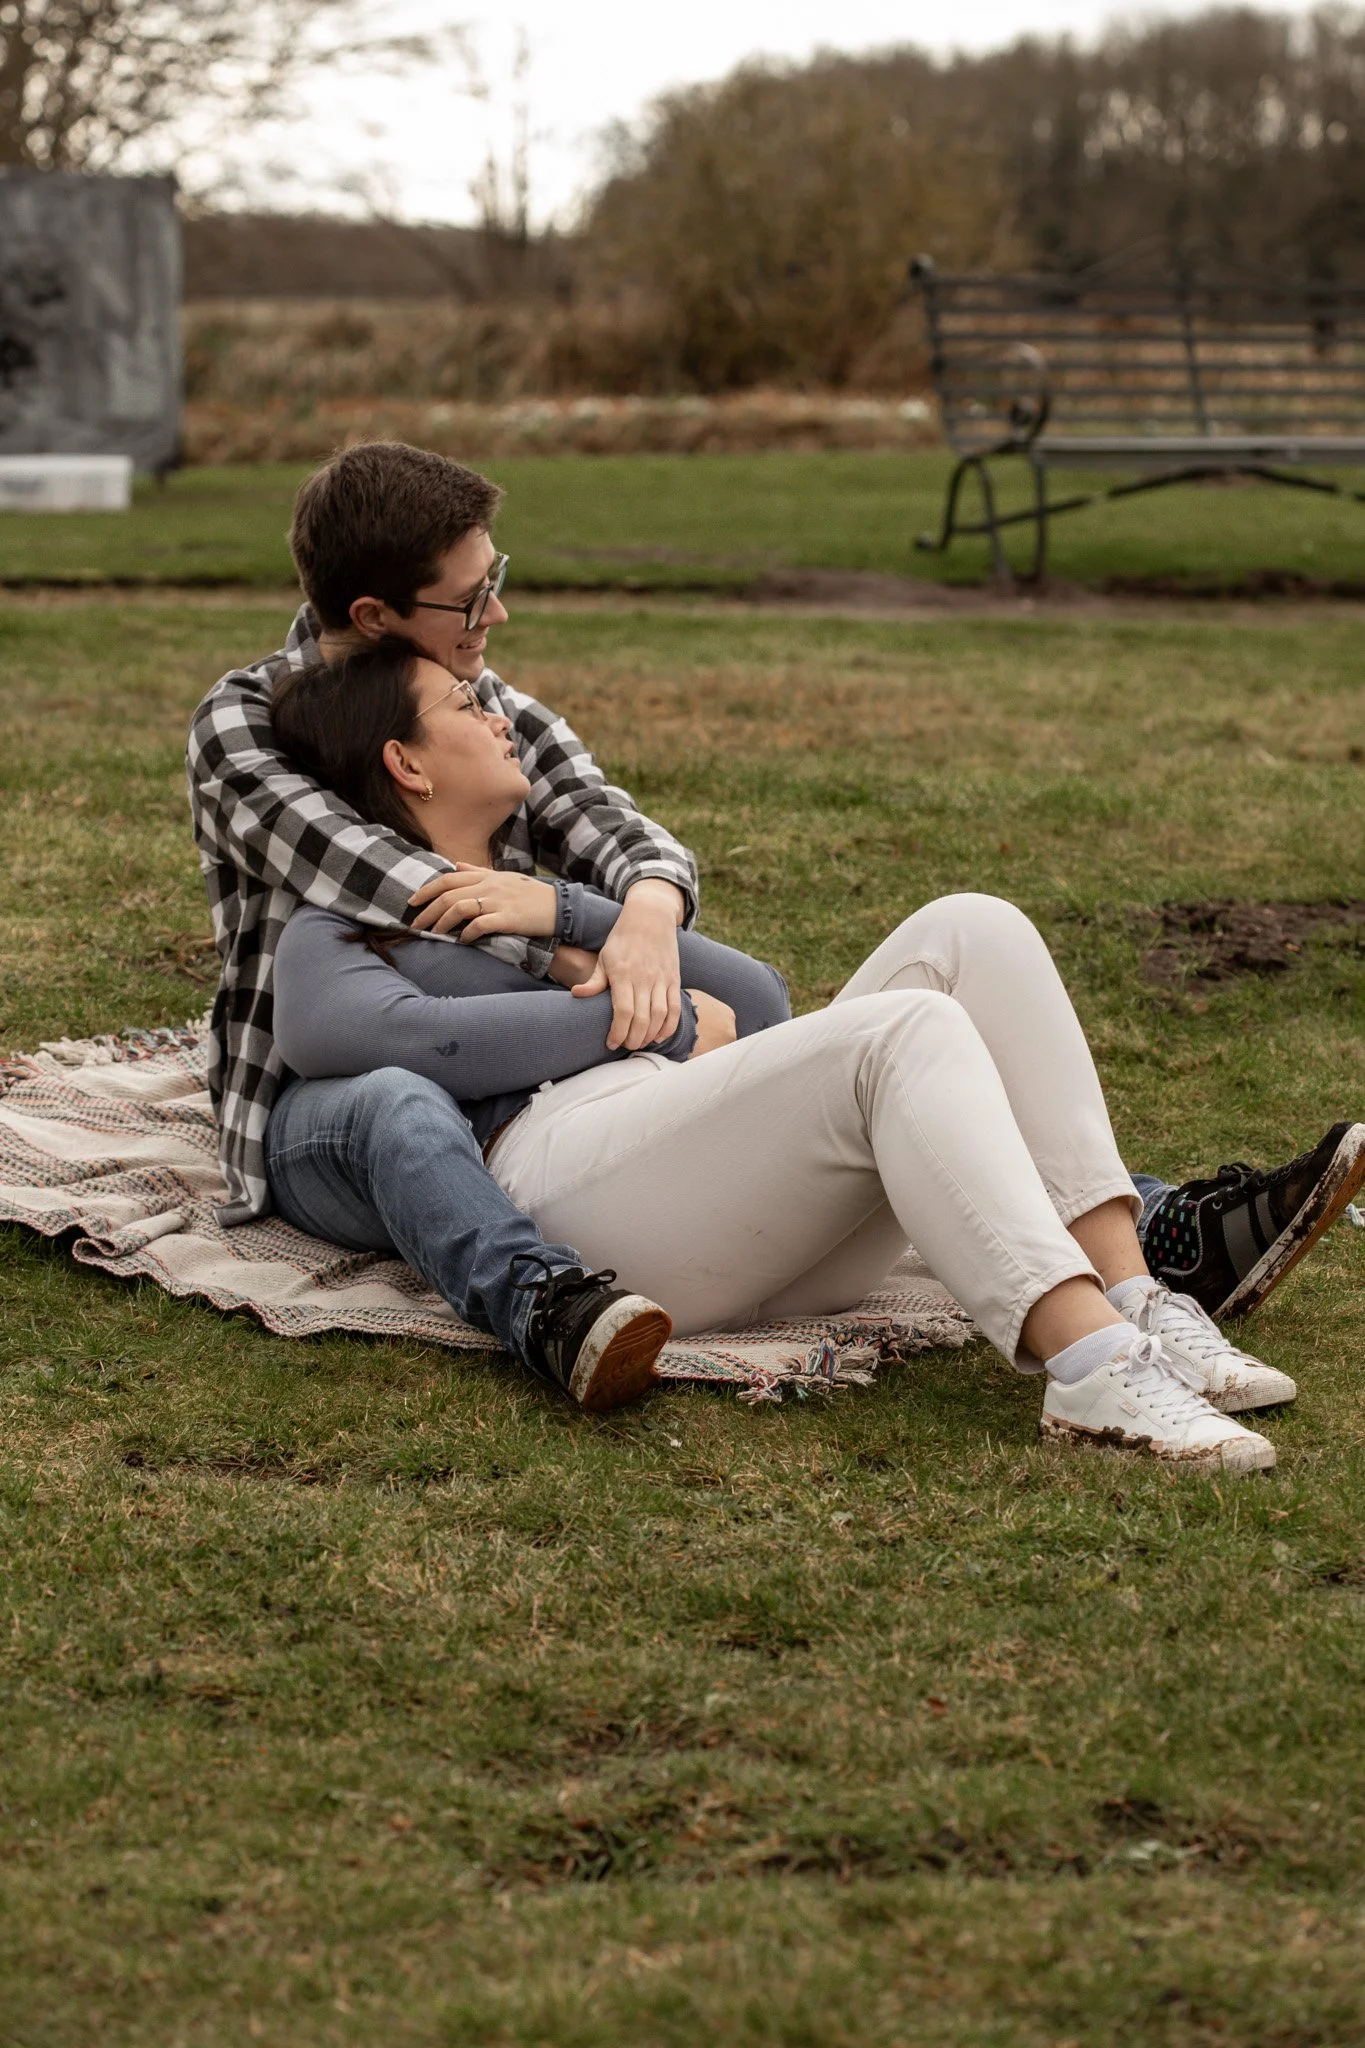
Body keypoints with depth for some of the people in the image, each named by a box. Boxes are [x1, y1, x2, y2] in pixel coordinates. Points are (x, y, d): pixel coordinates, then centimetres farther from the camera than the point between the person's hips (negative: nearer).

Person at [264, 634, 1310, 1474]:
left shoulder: (548, 887, 39)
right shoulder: (338, 933, 19)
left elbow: (757, 1008, 23)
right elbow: (415, 1038, -6)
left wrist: (571, 916, 9)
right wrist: (664, 1020, -2)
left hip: (785, 1240, 7)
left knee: (972, 933, -13)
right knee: (904, 1032, -29)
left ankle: (1135, 1300, -28)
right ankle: (1089, 1367, -47)